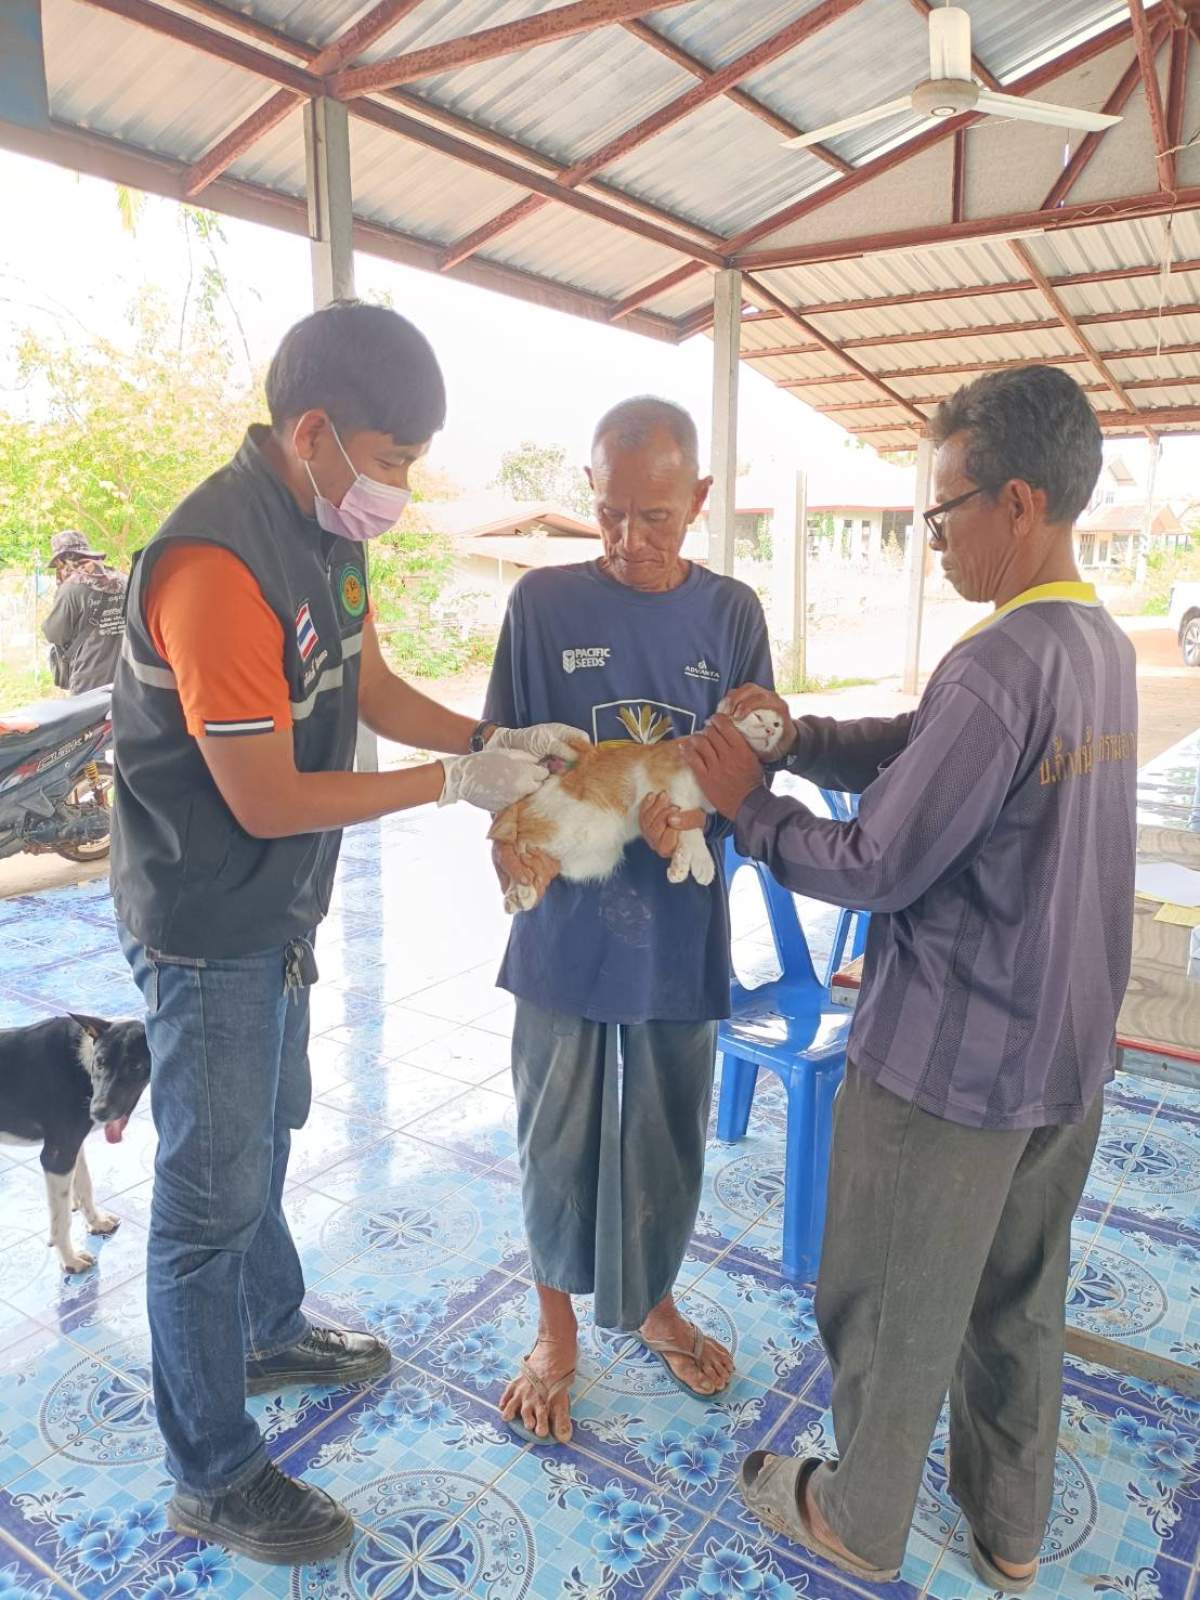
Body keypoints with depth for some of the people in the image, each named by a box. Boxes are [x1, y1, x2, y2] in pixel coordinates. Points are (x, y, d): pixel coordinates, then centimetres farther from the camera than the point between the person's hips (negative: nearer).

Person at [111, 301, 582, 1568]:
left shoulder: (326, 528, 1)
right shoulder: (217, 563, -28)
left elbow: (374, 689, 7)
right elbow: (266, 801, -26)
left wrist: (496, 739, -7)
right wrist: (455, 782, -21)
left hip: (276, 912, 9)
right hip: (206, 926, -9)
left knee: (267, 1129, 25)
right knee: (212, 1192, 6)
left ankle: (271, 1331, 50)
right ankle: (212, 1481, 27)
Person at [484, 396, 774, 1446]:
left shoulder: (731, 613, 0)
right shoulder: (545, 600, -4)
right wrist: (511, 837, -23)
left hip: (679, 934, 1)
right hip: (565, 926, -1)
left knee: (667, 1137, 18)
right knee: (556, 1142, 13)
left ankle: (652, 1303, 46)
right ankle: (557, 1332, 38)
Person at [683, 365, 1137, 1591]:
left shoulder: (997, 668, -26)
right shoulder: (1104, 649, 3)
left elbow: (877, 867, -22)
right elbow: (917, 755, 5)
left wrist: (745, 805, -11)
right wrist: (795, 735, -6)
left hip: (949, 1064, -8)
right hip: (1067, 1055, 9)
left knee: (893, 1309, 15)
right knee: (1019, 1302, 25)